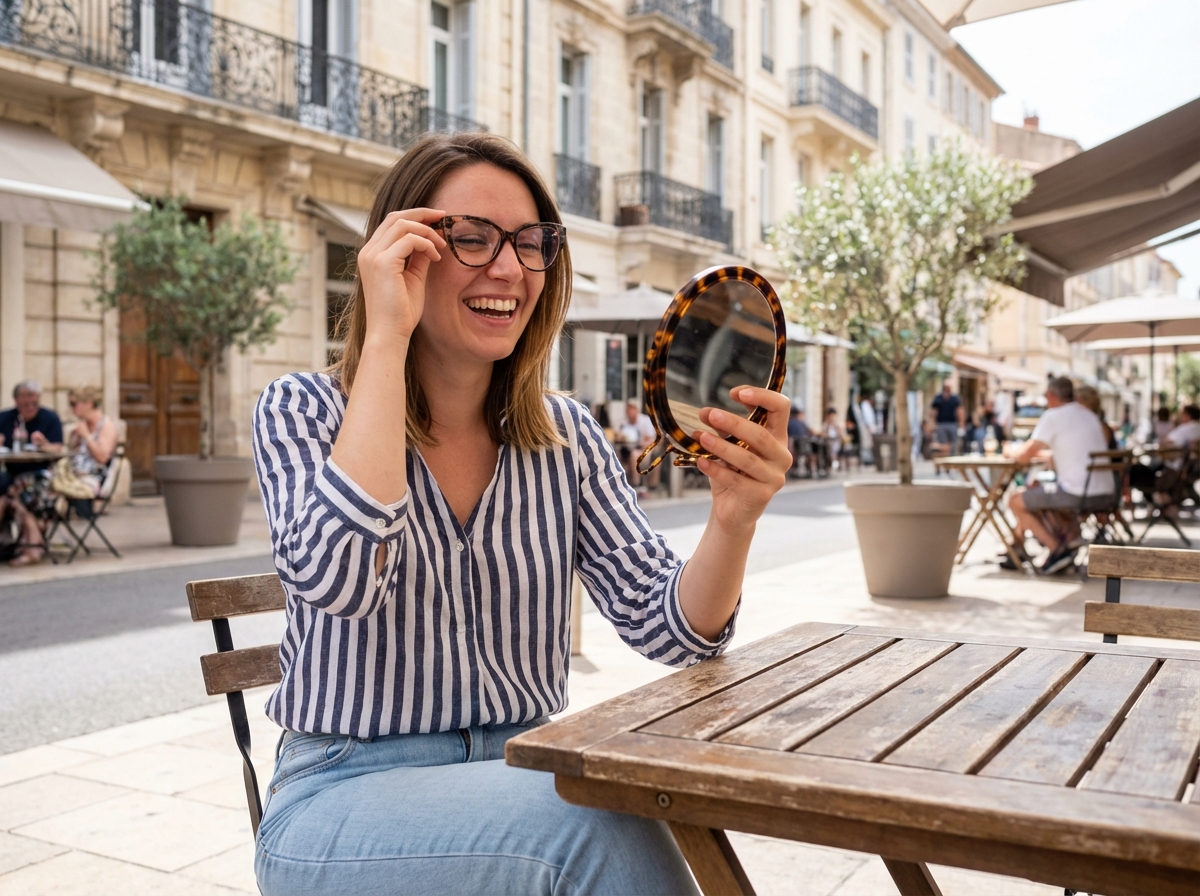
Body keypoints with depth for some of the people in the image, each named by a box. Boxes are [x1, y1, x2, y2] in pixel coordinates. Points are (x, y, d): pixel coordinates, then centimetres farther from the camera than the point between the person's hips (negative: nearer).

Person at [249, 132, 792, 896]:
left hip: (528, 781, 4)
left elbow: (670, 628, -5)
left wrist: (734, 521, -25)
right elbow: (336, 576, -27)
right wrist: (386, 339, -22)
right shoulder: (303, 411, -5)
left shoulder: (567, 438, 3)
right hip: (348, 797, -3)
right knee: (598, 822, -30)